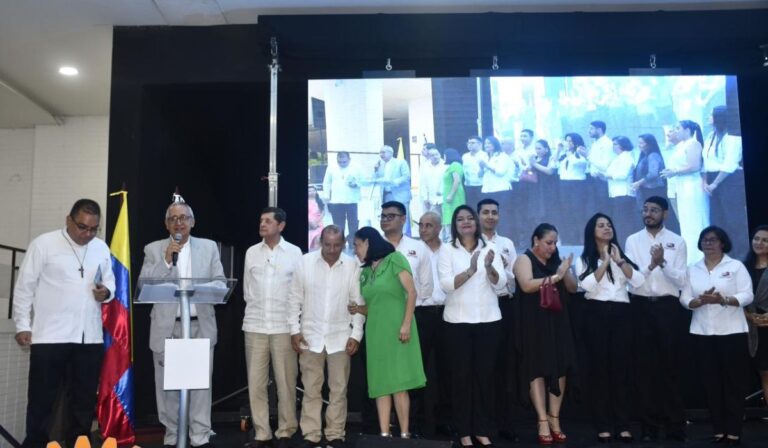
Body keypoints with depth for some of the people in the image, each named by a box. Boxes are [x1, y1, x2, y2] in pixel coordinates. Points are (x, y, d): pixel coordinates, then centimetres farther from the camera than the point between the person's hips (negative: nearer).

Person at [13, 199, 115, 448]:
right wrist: (22, 325, -4)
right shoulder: (43, 244, -3)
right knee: (41, 399, 5)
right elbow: (25, 287, -1)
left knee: (84, 399, 11)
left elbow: (110, 281, 18)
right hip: (49, 335, -4)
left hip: (90, 337, 4)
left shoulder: (102, 248, 9)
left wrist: (106, 292, -5)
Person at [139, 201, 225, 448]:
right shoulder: (153, 250, 6)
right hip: (166, 327, 0)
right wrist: (166, 261, -14)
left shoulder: (209, 247, 8)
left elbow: (220, 282, 5)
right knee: (167, 384, 7)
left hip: (200, 326, 0)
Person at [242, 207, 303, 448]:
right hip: (255, 325, 2)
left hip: (284, 326, -2)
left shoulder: (294, 252, 0)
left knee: (286, 382, 3)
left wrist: (293, 319, 2)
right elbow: (246, 289, 14)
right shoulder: (251, 252, 7)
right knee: (256, 382, 5)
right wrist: (257, 307, 11)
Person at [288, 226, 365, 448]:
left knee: (339, 389, 7)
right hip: (310, 335, 0)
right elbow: (295, 298, 1)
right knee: (311, 389, 7)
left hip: (341, 336, 0)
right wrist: (294, 330, -2)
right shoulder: (305, 262, -4)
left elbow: (358, 301, 0)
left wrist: (356, 334, -4)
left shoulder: (352, 265, -4)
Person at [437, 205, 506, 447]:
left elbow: (500, 283, -2)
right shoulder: (447, 250, 0)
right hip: (458, 320, -2)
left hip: (488, 319, 2)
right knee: (462, 373, 4)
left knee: (485, 373, 7)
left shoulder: (490, 247, 6)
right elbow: (446, 284, -13)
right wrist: (470, 271, -27)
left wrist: (489, 266, -22)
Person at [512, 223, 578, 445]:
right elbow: (527, 285, -19)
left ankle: (554, 419, 12)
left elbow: (573, 288, 9)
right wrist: (555, 276, -18)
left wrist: (565, 273, -9)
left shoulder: (556, 261, 12)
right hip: (534, 324, -5)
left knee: (560, 368, 3)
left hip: (558, 323, 5)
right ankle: (543, 420, 3)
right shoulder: (524, 259, -3)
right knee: (537, 369, 0)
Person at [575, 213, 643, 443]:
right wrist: (605, 262, -9)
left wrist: (619, 261, -8)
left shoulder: (622, 255, 16)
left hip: (621, 314, 2)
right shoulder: (584, 259, 8)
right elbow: (588, 285, -11)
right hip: (597, 314, -2)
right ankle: (603, 426, 4)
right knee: (599, 368, -1)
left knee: (621, 367, 1)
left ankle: (623, 425, 6)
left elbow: (639, 281, 0)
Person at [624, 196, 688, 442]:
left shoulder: (677, 242, 3)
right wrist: (651, 265, -21)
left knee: (671, 366, 4)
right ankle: (650, 425, 15)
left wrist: (663, 262, -20)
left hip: (668, 306, -1)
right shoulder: (633, 240, 4)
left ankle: (676, 426, 14)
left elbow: (680, 280, -4)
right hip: (641, 307, 1)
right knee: (645, 367, 6)